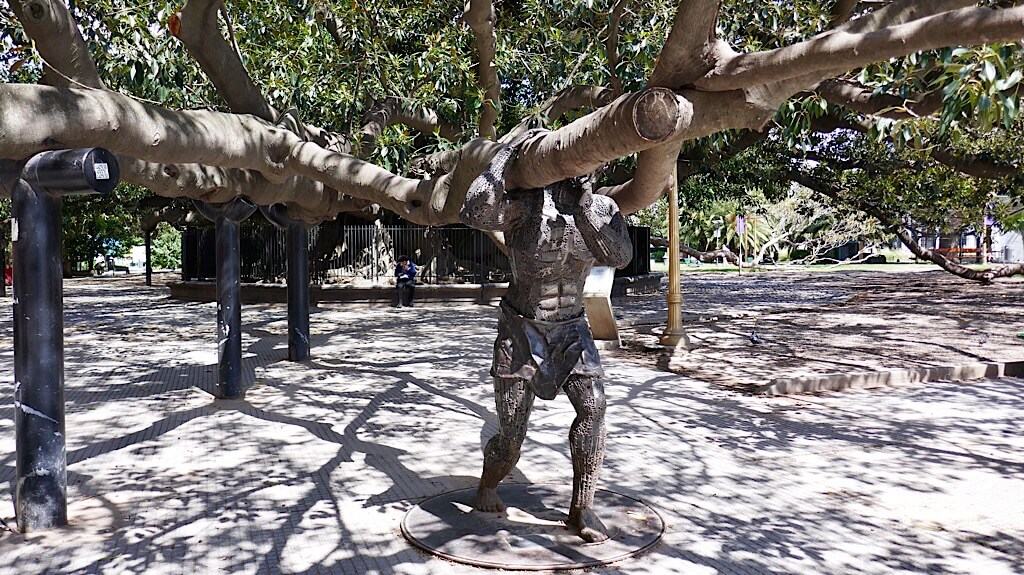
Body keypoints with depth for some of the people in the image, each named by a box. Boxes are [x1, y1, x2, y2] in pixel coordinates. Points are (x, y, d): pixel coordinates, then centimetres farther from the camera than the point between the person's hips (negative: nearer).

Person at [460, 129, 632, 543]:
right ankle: (487, 486, 36)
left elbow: (619, 255, -23)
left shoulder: (603, 209, -5)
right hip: (520, 328, -3)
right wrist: (509, 153, -32)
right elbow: (475, 213, -38)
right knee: (510, 436, 2)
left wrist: (583, 201, -30)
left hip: (570, 328, 3)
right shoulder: (526, 203, -19)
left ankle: (582, 509, -6)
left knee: (593, 405, -20)